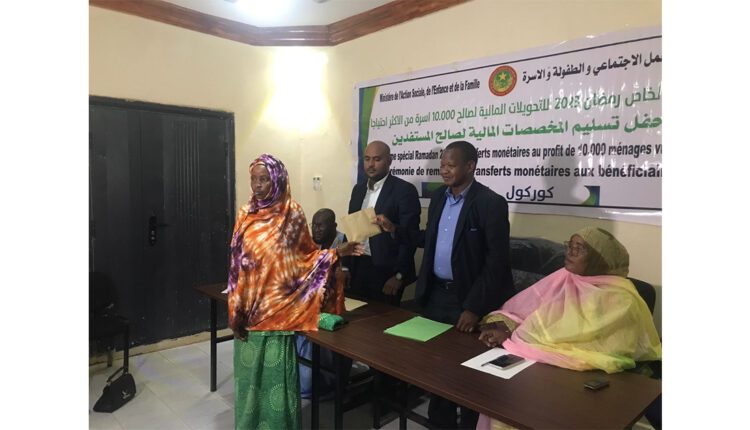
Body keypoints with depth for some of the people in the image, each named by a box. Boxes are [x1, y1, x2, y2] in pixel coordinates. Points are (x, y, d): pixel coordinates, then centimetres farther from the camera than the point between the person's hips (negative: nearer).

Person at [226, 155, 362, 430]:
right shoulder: (245, 215, 0)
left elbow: (307, 255, 2)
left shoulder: (293, 214, -4)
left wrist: (336, 253, -14)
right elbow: (236, 265, 0)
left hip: (280, 308, -2)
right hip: (251, 307, 2)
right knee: (251, 370, 13)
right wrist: (236, 310, -3)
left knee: (277, 370, 6)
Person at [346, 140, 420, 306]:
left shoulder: (404, 190, -11)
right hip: (358, 267, 6)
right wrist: (346, 265, 11)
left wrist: (399, 274, -16)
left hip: (386, 271, -6)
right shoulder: (358, 189, 9)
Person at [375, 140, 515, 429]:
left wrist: (474, 307, -20)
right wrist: (394, 230, 2)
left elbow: (498, 262, -17)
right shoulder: (438, 197, 6)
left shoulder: (491, 203, -15)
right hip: (435, 294, 6)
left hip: (467, 299, -6)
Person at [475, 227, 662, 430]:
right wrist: (500, 324, -13)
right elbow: (521, 306, 6)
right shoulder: (563, 278, 8)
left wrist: (511, 335, -19)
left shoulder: (618, 300, -13)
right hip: (544, 363, 6)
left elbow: (574, 334, -22)